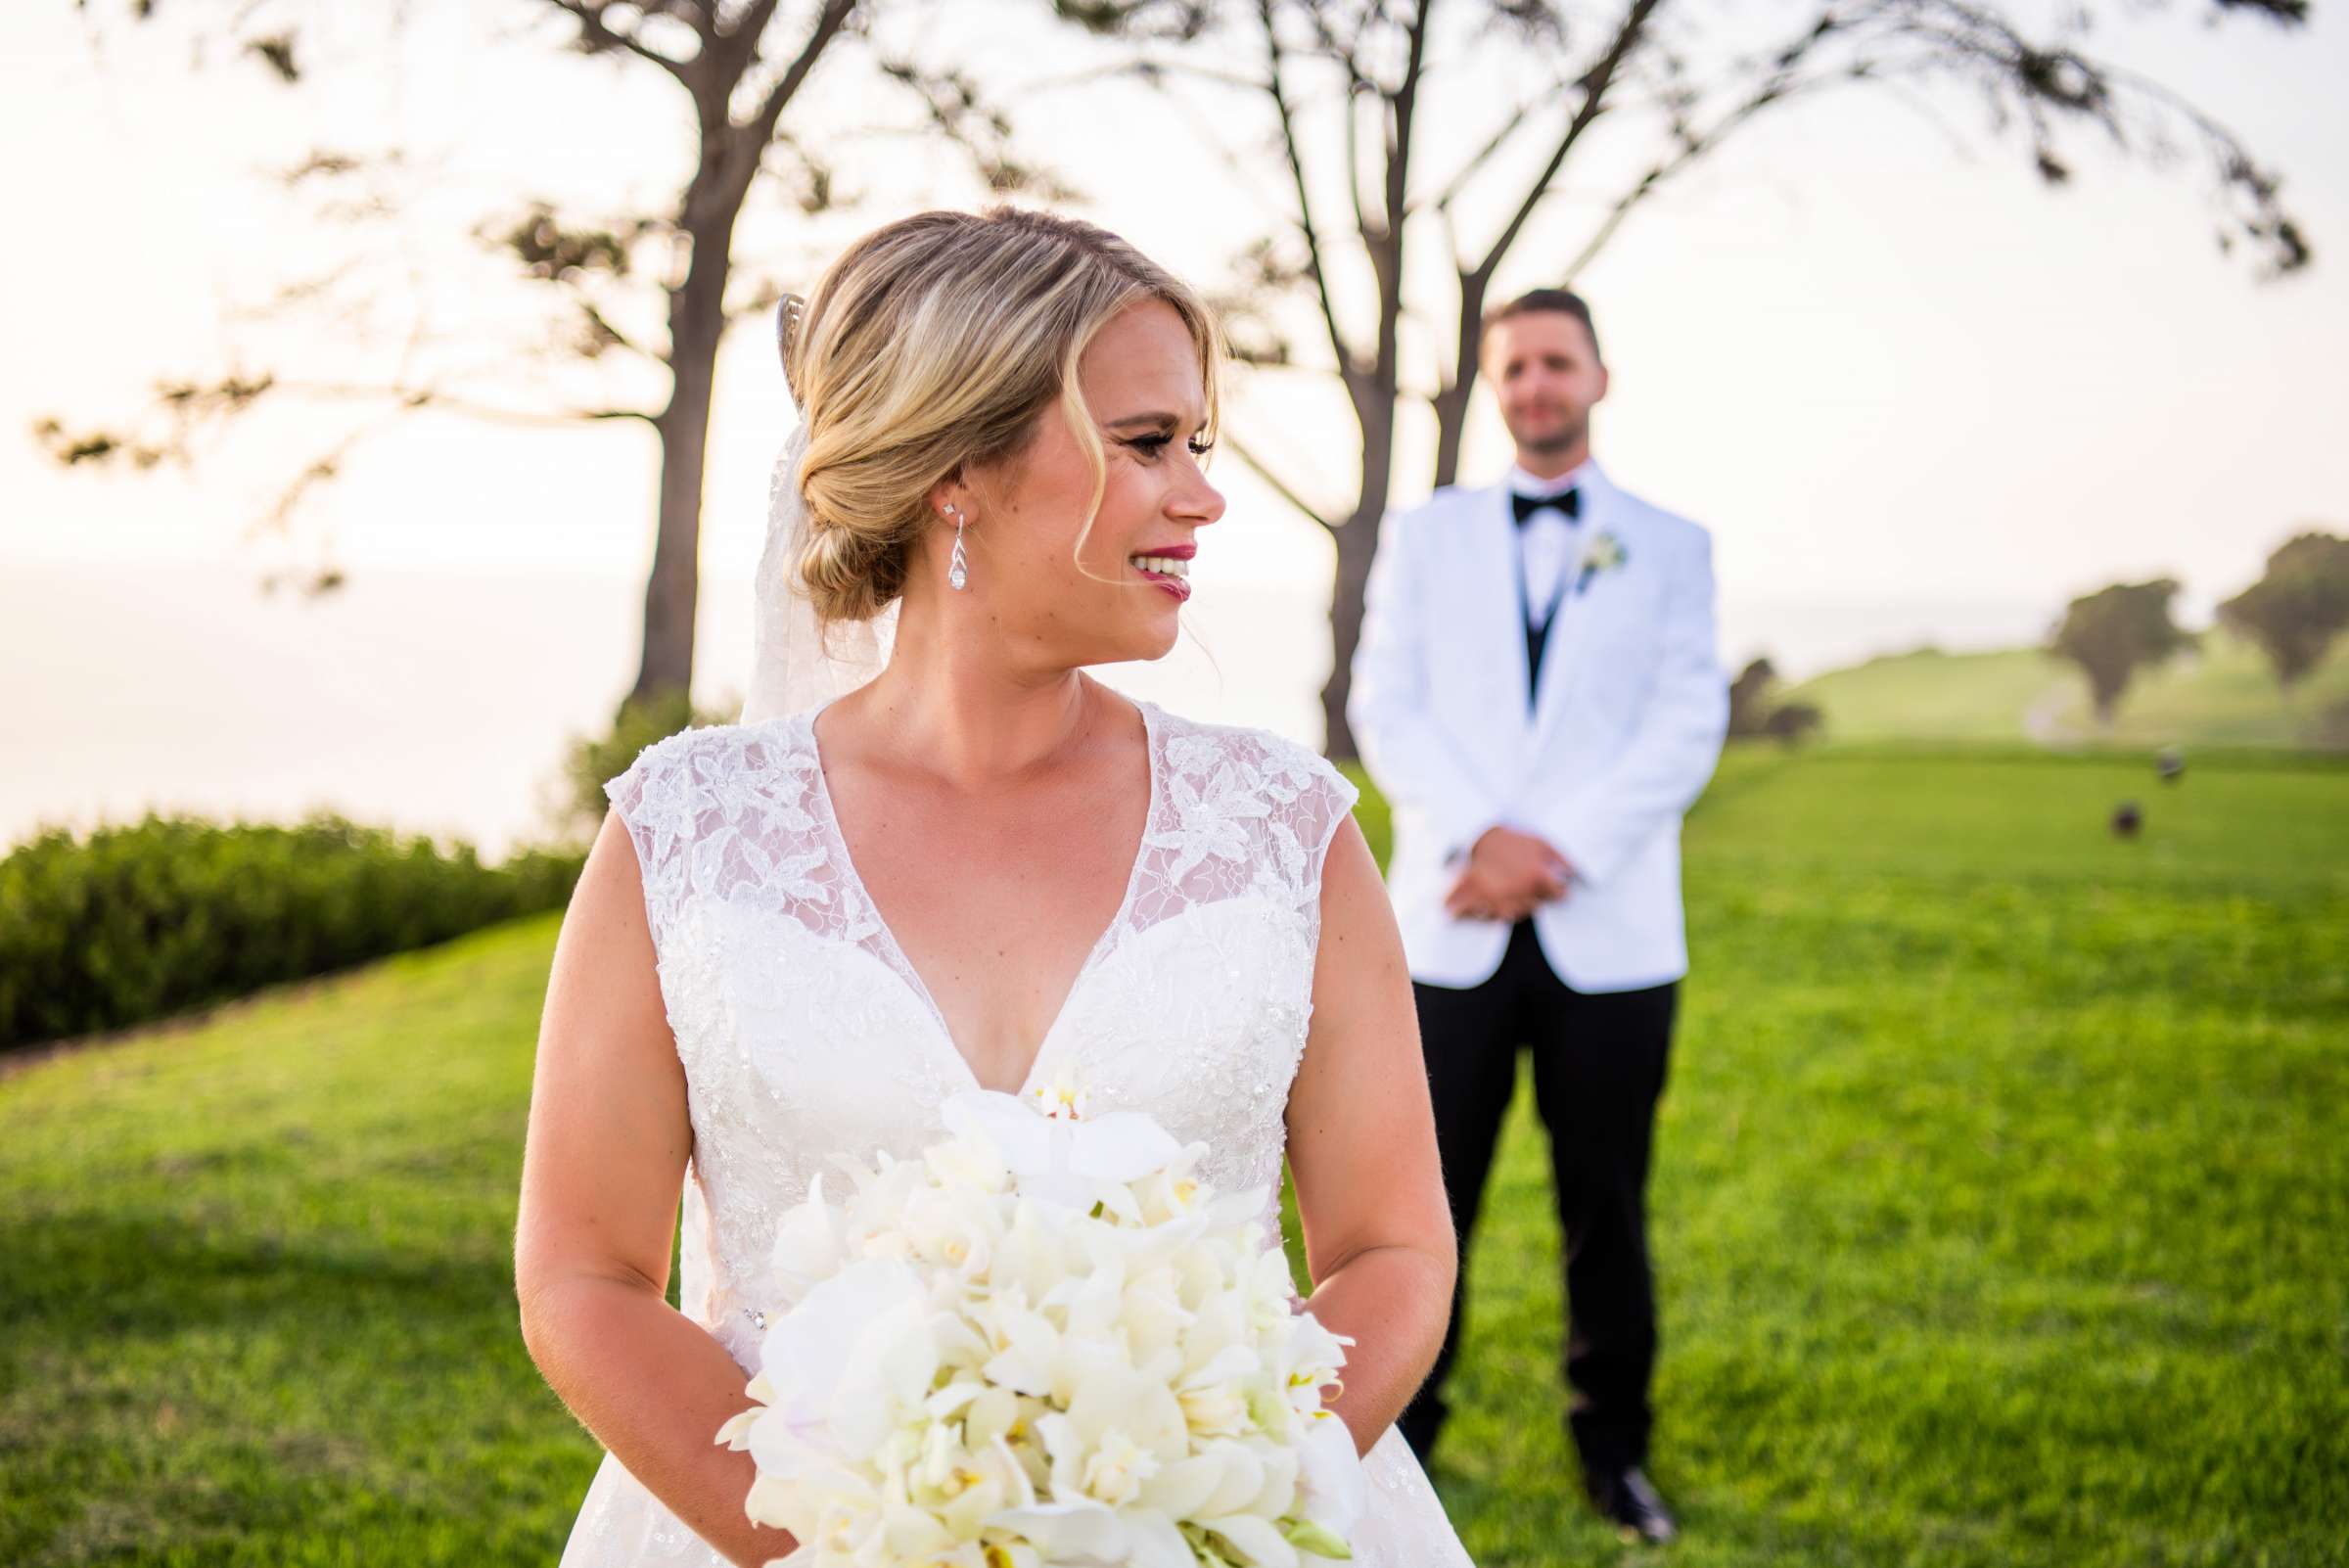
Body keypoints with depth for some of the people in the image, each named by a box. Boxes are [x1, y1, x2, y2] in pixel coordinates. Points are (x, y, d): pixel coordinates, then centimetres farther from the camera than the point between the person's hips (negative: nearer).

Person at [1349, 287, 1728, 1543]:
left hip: (1610, 933, 0)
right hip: (1453, 926, 0)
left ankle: (1613, 1446, 18)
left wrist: (1560, 848, -12)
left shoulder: (1670, 546, 10)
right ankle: (1394, 1430, 14)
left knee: (1606, 1204, 6)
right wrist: (1480, 836, -12)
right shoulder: (1426, 534, 13)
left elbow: (1687, 725, 0)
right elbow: (1384, 703, 3)